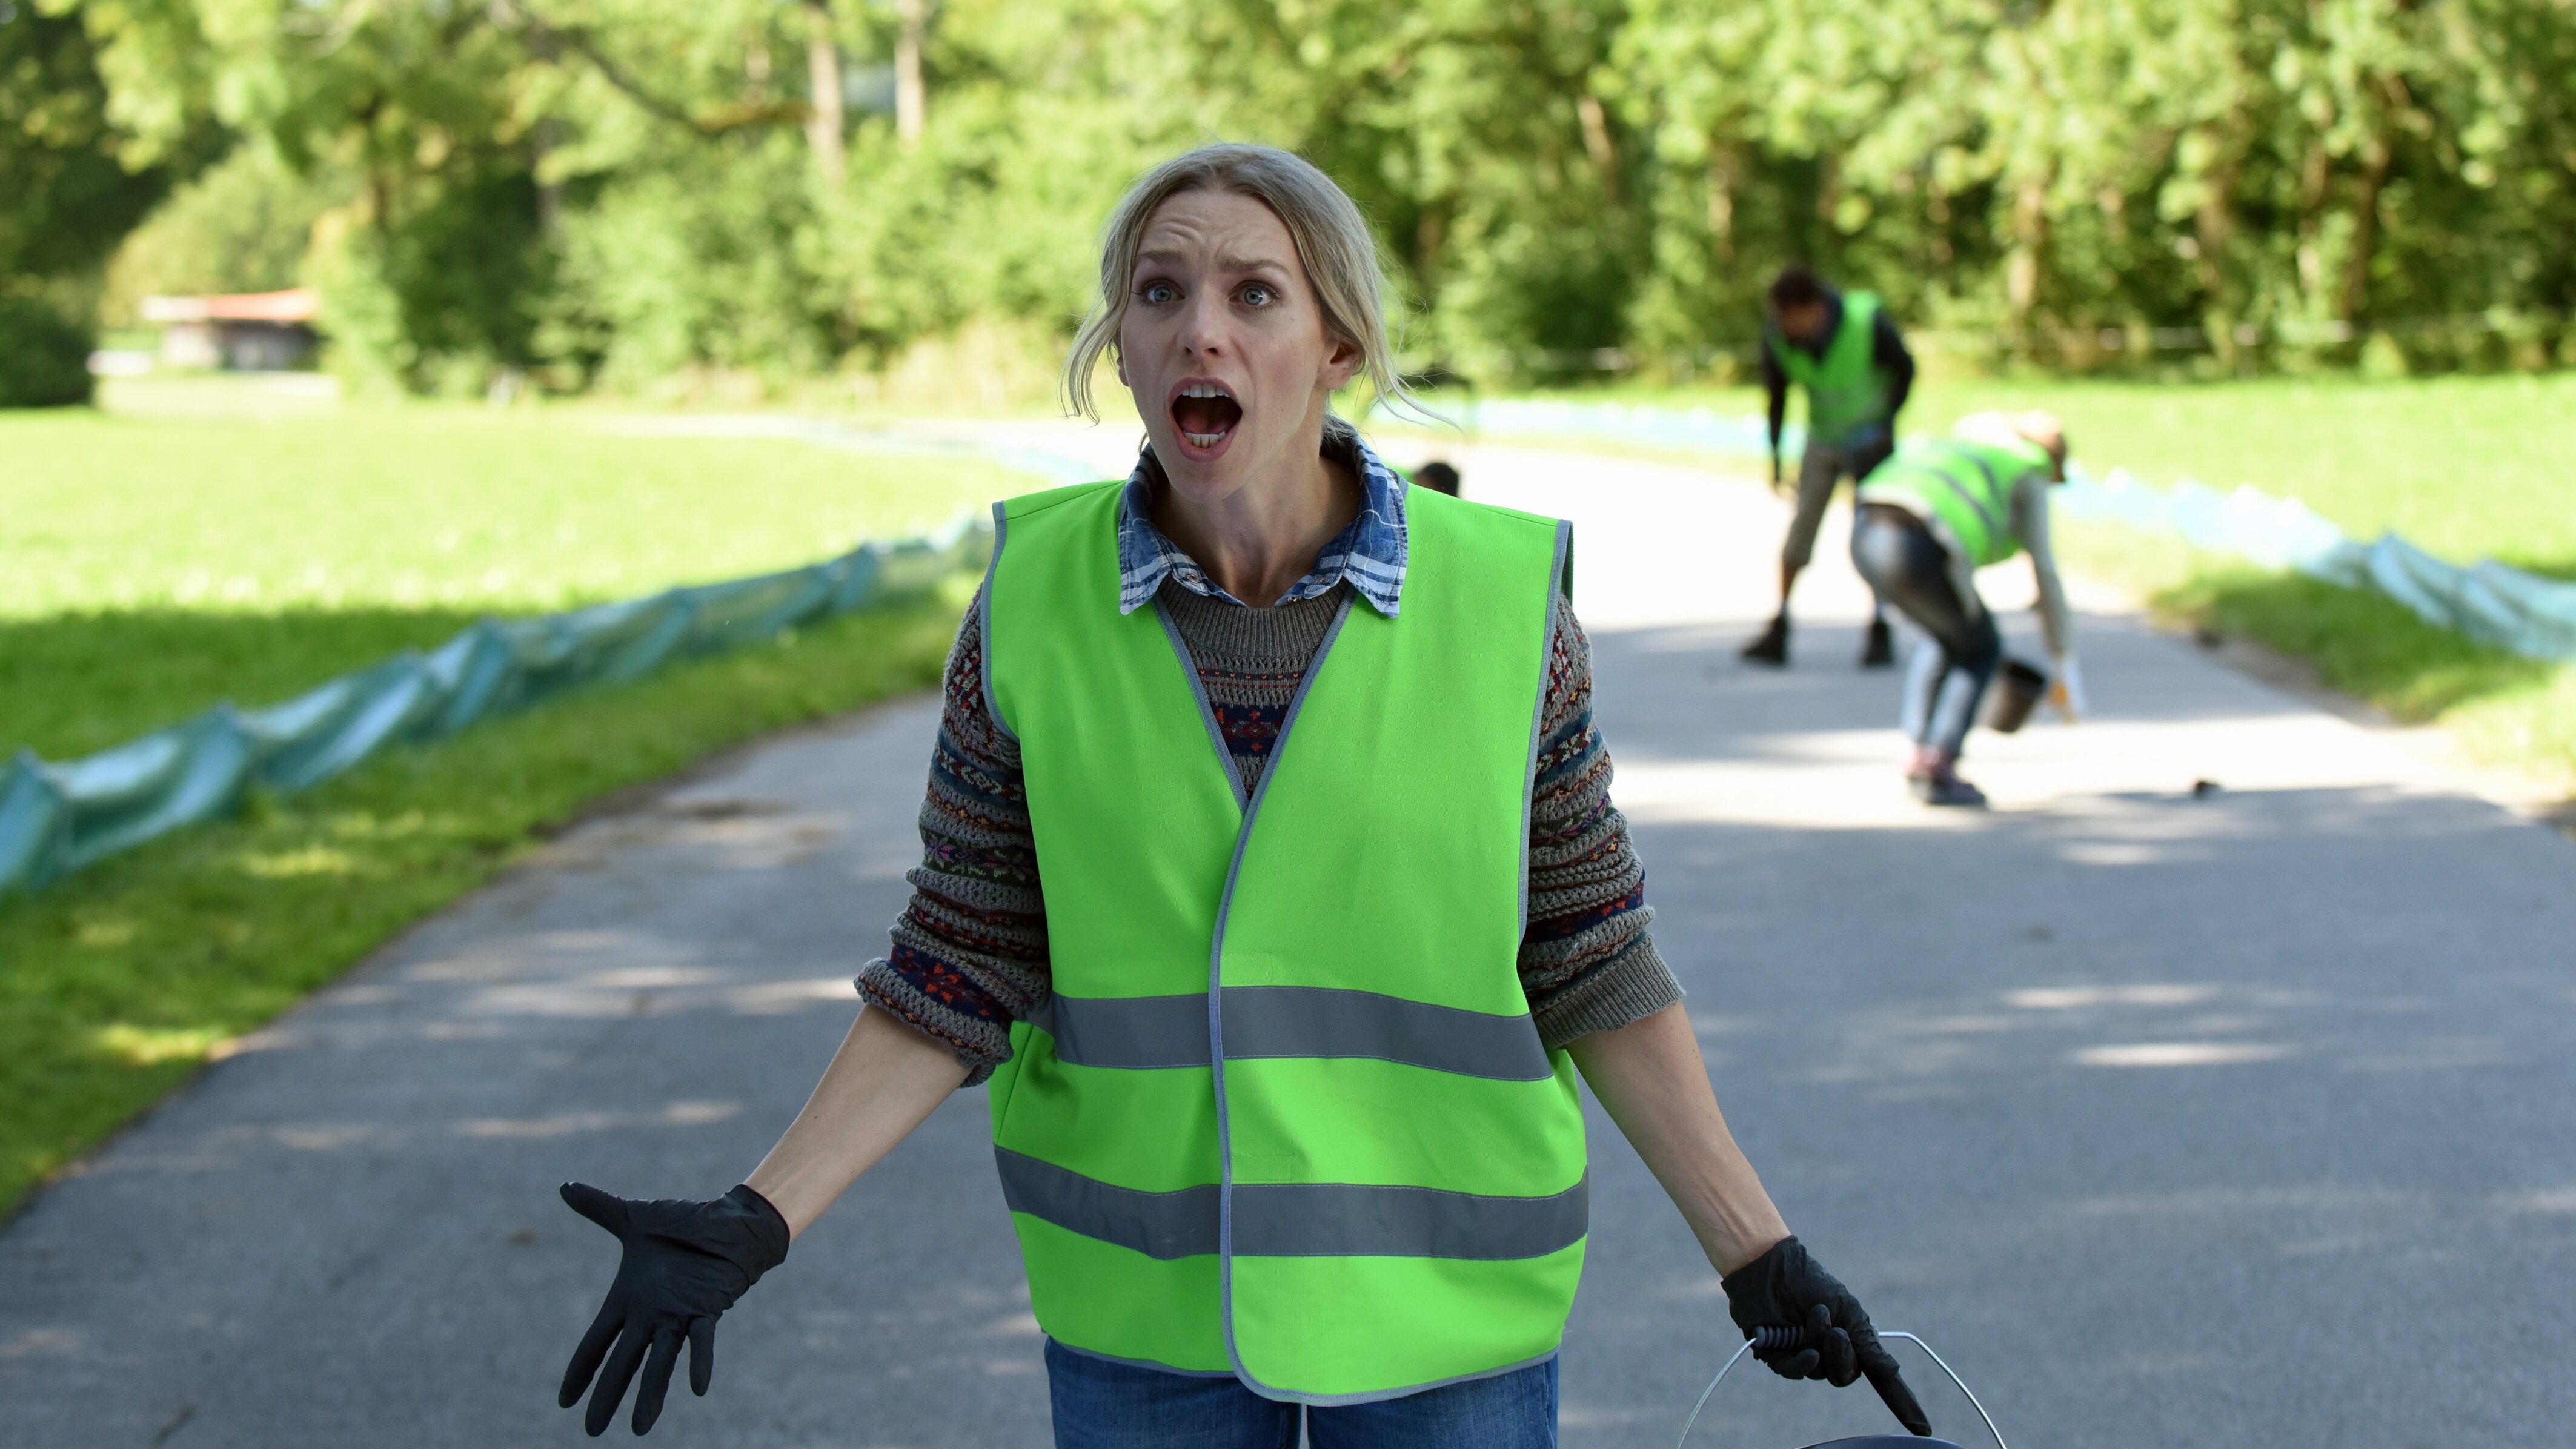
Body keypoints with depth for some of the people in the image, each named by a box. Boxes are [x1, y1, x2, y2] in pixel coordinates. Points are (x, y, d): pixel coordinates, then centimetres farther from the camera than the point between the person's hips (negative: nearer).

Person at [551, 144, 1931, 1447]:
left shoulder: (1502, 608, -11)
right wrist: (752, 1224, -12)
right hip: (1143, 1286, 1)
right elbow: (961, 973, -3)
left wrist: (1757, 1254, -4)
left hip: (1444, 1292, -1)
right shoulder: (1030, 605, -8)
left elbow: (1590, 968, -2)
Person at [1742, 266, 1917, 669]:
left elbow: (1905, 370, -10)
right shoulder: (1777, 337, -20)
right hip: (1822, 439, 2)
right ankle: (1779, 632, -6)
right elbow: (1776, 393, -2)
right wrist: (1775, 455, -1)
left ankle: (1879, 632, -2)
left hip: (1870, 435, -2)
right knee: (1801, 523, -8)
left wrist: (1887, 423, -16)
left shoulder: (1868, 323, -29)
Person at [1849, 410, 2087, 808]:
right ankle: (1938, 767, 6)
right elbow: (2044, 573, 15)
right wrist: (2065, 665, 21)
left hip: (1865, 537, 7)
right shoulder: (2027, 479, 17)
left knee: (1946, 638, 29)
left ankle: (1918, 756, 21)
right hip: (1918, 551, -7)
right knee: (1982, 650, 17)